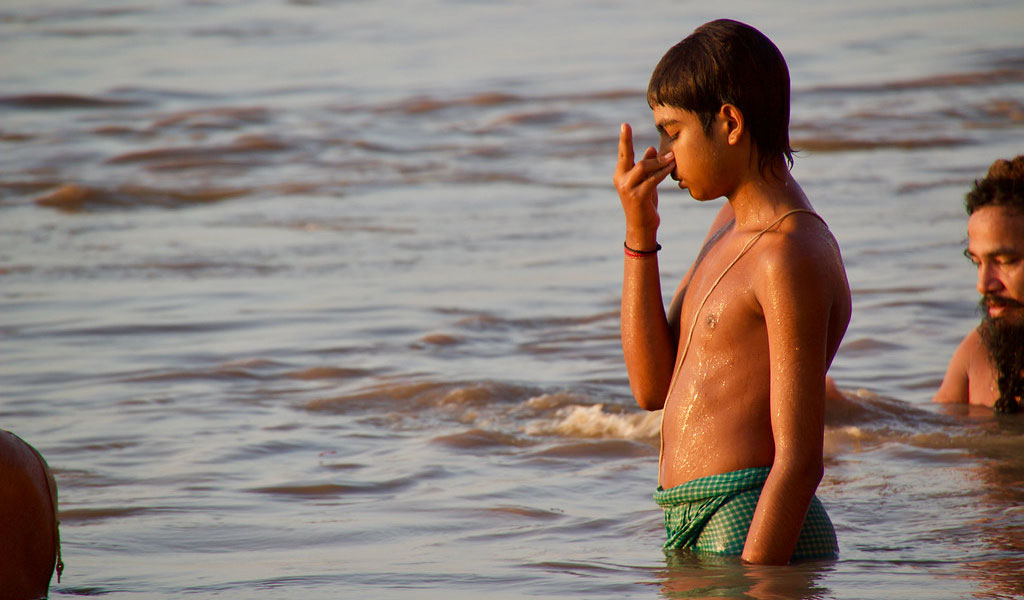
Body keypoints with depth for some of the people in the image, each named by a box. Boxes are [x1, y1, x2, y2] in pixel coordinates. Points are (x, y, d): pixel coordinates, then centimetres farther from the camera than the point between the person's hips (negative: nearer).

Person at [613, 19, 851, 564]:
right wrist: (639, 234, 6)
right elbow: (653, 386, 13)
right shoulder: (730, 227, 17)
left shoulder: (791, 253, -13)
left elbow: (800, 458, -18)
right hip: (694, 526, 9)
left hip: (751, 534, -9)